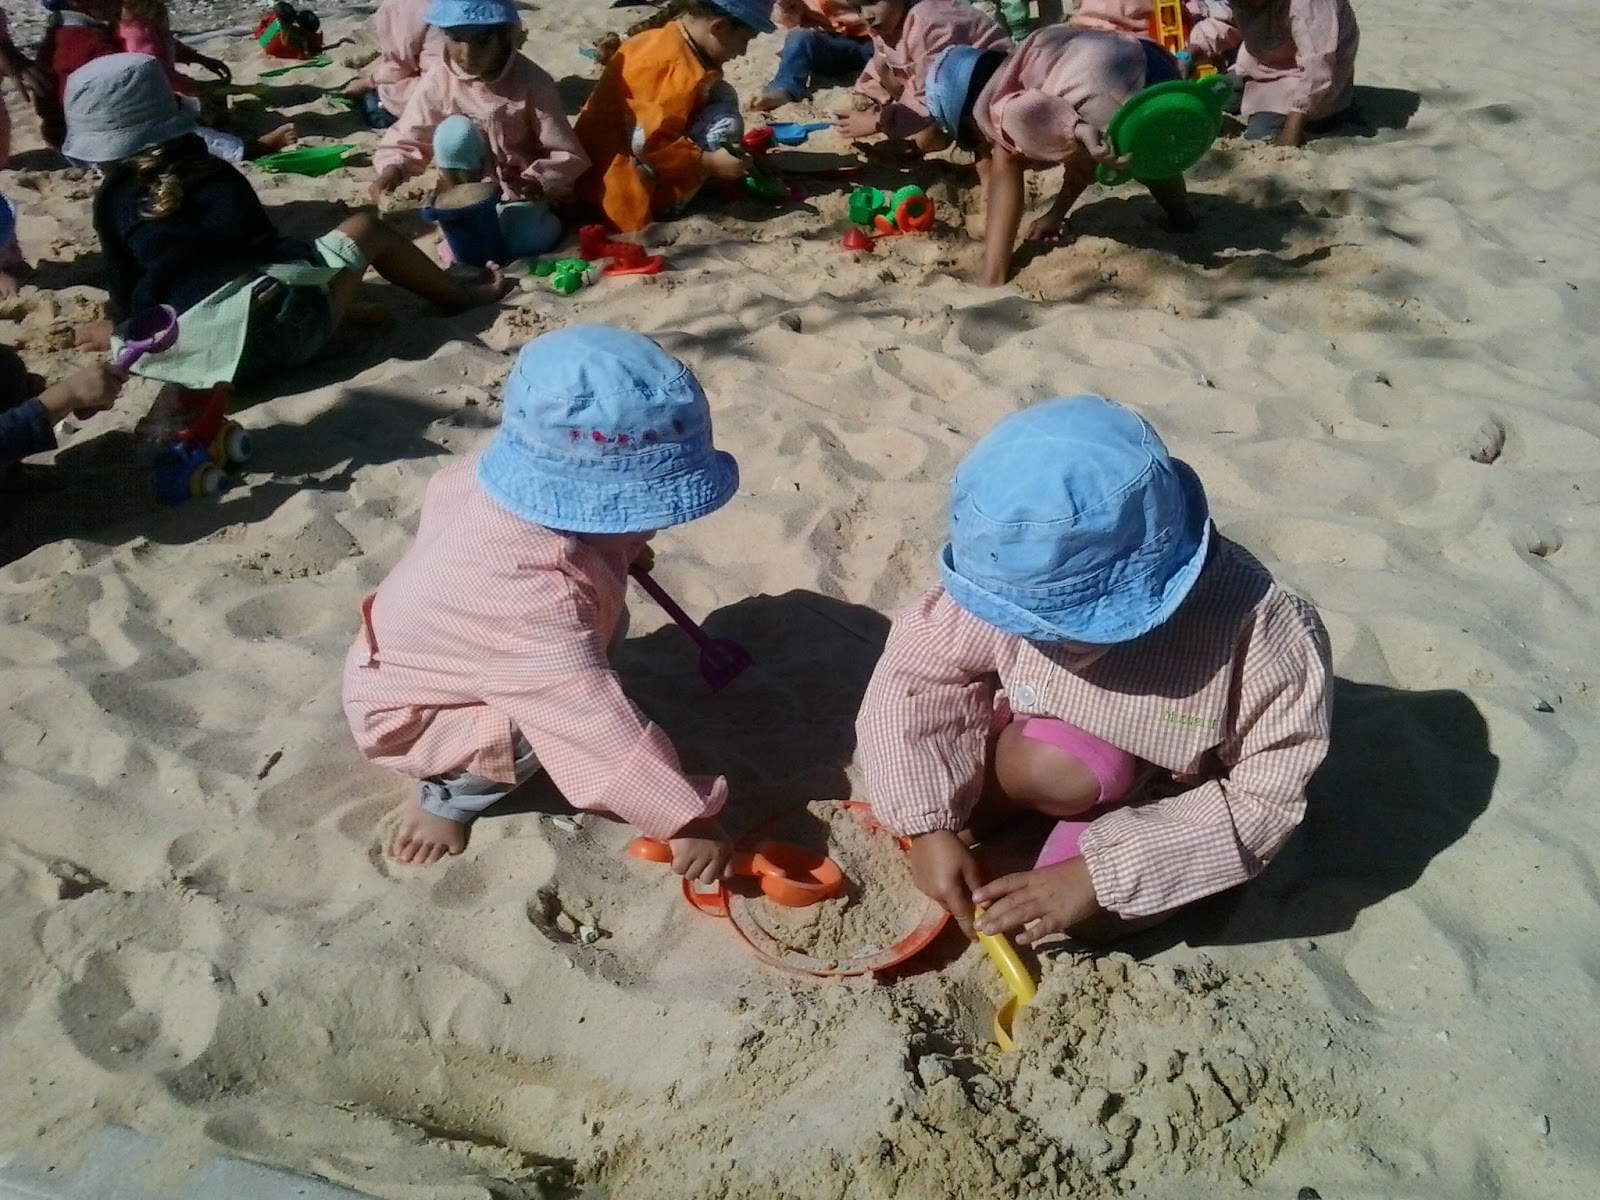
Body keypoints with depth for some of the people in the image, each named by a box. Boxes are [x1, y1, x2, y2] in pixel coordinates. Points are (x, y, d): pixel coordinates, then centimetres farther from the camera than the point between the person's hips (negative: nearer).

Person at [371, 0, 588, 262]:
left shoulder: (532, 82, -17)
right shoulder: (439, 81, -12)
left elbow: (569, 155, -15)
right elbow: (406, 139, -6)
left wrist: (539, 183, -34)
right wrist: (392, 168, -28)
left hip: (525, 190, -2)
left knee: (525, 240, -34)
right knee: (454, 131, -28)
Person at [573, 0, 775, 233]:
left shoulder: (663, 40, 10)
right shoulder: (678, 67, -23)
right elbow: (648, 143, -28)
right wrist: (711, 162, -21)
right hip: (624, 193, -10)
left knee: (717, 96, 9)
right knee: (725, 121, -16)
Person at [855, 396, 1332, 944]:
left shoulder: (1256, 631, -37)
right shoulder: (1019, 584, -29)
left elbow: (1266, 796, -27)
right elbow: (911, 673, -16)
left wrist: (1098, 874, -31)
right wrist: (928, 825, -24)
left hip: (1178, 790, -1)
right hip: (1069, 744, 1)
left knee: (1090, 914, -23)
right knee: (1056, 770, -33)